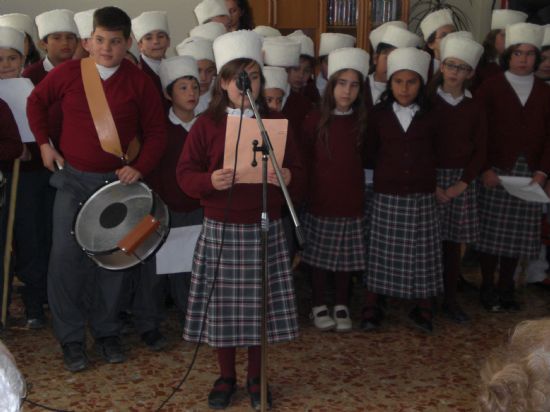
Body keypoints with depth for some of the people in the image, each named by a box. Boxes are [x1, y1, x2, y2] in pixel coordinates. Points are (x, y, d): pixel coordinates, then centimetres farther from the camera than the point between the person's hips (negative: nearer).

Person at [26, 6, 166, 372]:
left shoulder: (140, 82, -4)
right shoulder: (68, 73, -3)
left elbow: (156, 132, 0)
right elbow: (37, 101, 13)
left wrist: (140, 168, -13)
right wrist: (44, 142, 6)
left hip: (117, 181, 0)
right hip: (73, 179, 0)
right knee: (65, 256, -7)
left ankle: (107, 332, 25)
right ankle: (71, 338, 8)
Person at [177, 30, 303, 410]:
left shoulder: (275, 123, 4)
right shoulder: (206, 124, 0)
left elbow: (298, 174, 4)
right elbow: (185, 174, -3)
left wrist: (287, 178, -20)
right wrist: (210, 181, -23)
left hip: (266, 229, 1)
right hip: (221, 229, -1)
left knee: (261, 304, 7)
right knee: (223, 305, 7)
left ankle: (256, 379, 26)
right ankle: (226, 378, 26)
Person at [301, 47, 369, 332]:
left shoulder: (363, 122, 1)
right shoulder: (314, 120, -7)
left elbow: (366, 158, 10)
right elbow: (304, 159, -1)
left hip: (351, 202, 2)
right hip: (319, 201, -2)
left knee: (346, 257, 10)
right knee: (318, 256, 8)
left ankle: (341, 306, 26)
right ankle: (319, 306, 24)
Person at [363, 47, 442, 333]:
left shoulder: (431, 118, 2)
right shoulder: (378, 115, 2)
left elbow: (436, 153, 8)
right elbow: (370, 153, 8)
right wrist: (388, 169, 2)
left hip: (422, 197, 1)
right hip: (386, 196, 0)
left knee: (422, 253, 6)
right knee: (381, 251, 5)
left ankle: (423, 309, 22)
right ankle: (372, 308, 18)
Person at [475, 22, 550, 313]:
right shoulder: (490, 87, 0)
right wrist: (485, 168, -13)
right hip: (496, 171, -3)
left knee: (517, 234, 6)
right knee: (491, 233, 0)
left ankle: (506, 288, 18)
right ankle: (487, 288, 12)